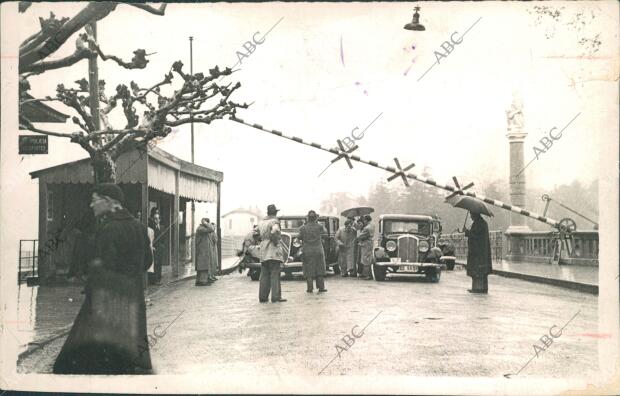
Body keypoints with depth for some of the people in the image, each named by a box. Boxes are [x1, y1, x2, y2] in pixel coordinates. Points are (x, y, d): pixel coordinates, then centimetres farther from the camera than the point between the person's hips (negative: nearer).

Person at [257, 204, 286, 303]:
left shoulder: (261, 222, 15)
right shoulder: (274, 221, -9)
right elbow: (275, 231, -27)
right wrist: (276, 240, -15)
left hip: (263, 252, 7)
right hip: (273, 250, -7)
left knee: (264, 275, 9)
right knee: (275, 275, -6)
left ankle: (263, 296, 10)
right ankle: (276, 297, -9)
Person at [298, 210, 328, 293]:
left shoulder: (303, 228, -9)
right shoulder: (319, 226, -6)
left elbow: (299, 237, 1)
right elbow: (325, 232, 13)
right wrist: (317, 222, 23)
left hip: (307, 251, 0)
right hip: (318, 250, 0)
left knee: (309, 269, 5)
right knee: (319, 269, 8)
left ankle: (310, 288, 3)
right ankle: (321, 287, 7)